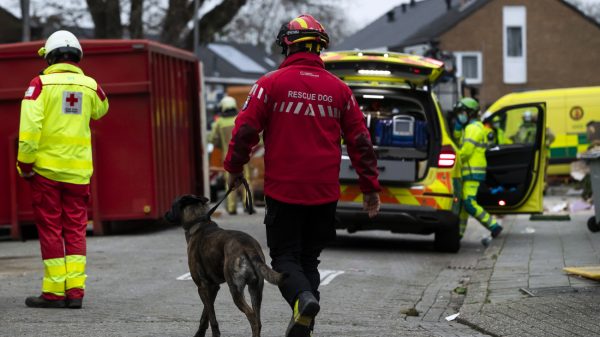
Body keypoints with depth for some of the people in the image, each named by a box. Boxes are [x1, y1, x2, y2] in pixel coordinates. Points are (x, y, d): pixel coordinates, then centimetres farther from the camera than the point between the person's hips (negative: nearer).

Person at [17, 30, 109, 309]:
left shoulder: (41, 84, -8)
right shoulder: (90, 85, 2)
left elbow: (29, 127, -15)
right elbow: (101, 110, 25)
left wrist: (25, 164, -8)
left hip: (46, 167, -3)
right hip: (78, 169, 3)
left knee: (50, 229, 3)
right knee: (75, 230, 9)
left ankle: (54, 292, 4)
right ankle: (75, 291, 6)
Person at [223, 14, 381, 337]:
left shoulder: (272, 83, -6)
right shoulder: (339, 89, 5)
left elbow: (245, 129, -7)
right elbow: (360, 141, 7)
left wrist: (234, 168, 9)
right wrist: (370, 187, 13)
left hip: (283, 190, -3)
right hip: (324, 193, 3)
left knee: (285, 256, 5)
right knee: (309, 257, 16)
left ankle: (303, 299, -24)